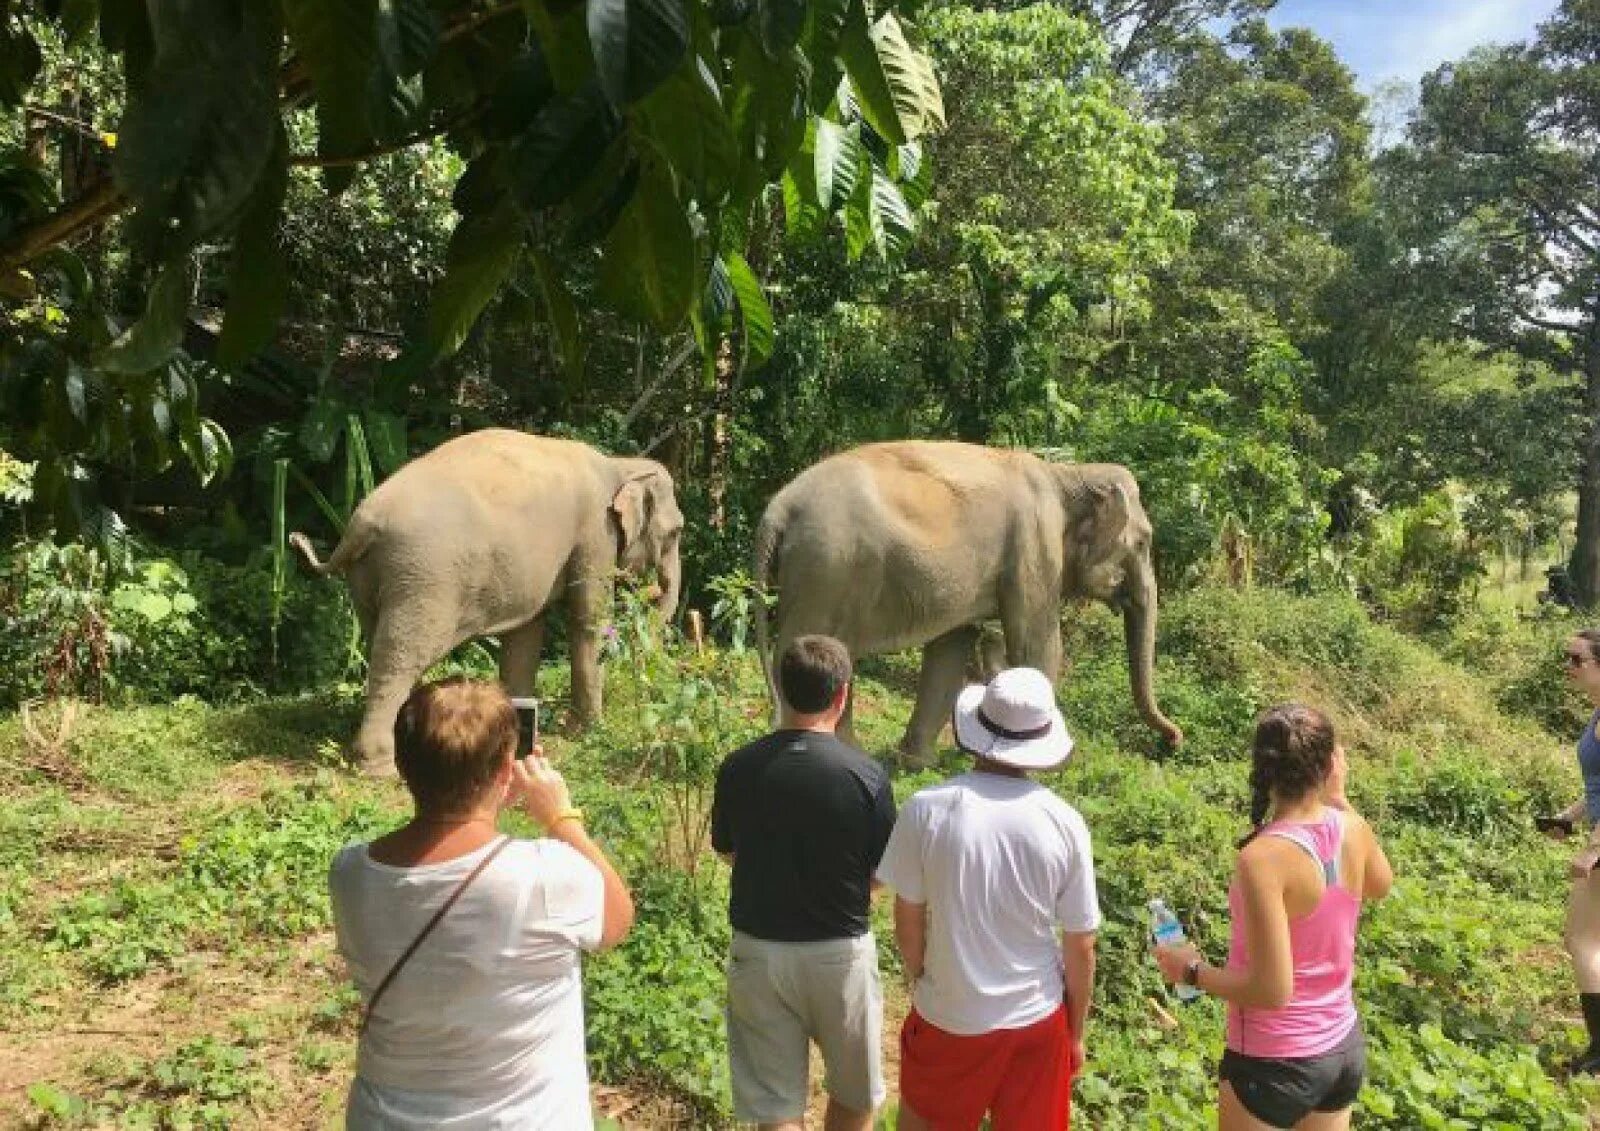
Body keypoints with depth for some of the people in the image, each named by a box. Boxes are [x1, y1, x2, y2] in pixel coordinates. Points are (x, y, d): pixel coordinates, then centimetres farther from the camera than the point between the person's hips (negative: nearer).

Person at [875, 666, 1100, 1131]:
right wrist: (1077, 1031, 11)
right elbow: (1081, 948, -5)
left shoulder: (927, 809, -18)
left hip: (949, 1017, -1)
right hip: (1038, 1020, 1)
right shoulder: (1065, 823, -13)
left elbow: (908, 922, -7)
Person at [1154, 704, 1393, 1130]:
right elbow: (1380, 886, 15)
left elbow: (1272, 990, -26)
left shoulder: (1263, 857, -28)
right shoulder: (1353, 829, -10)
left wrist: (1192, 970, -11)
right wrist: (1339, 798, 10)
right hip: (1345, 1048, 6)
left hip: (1276, 1063, -6)